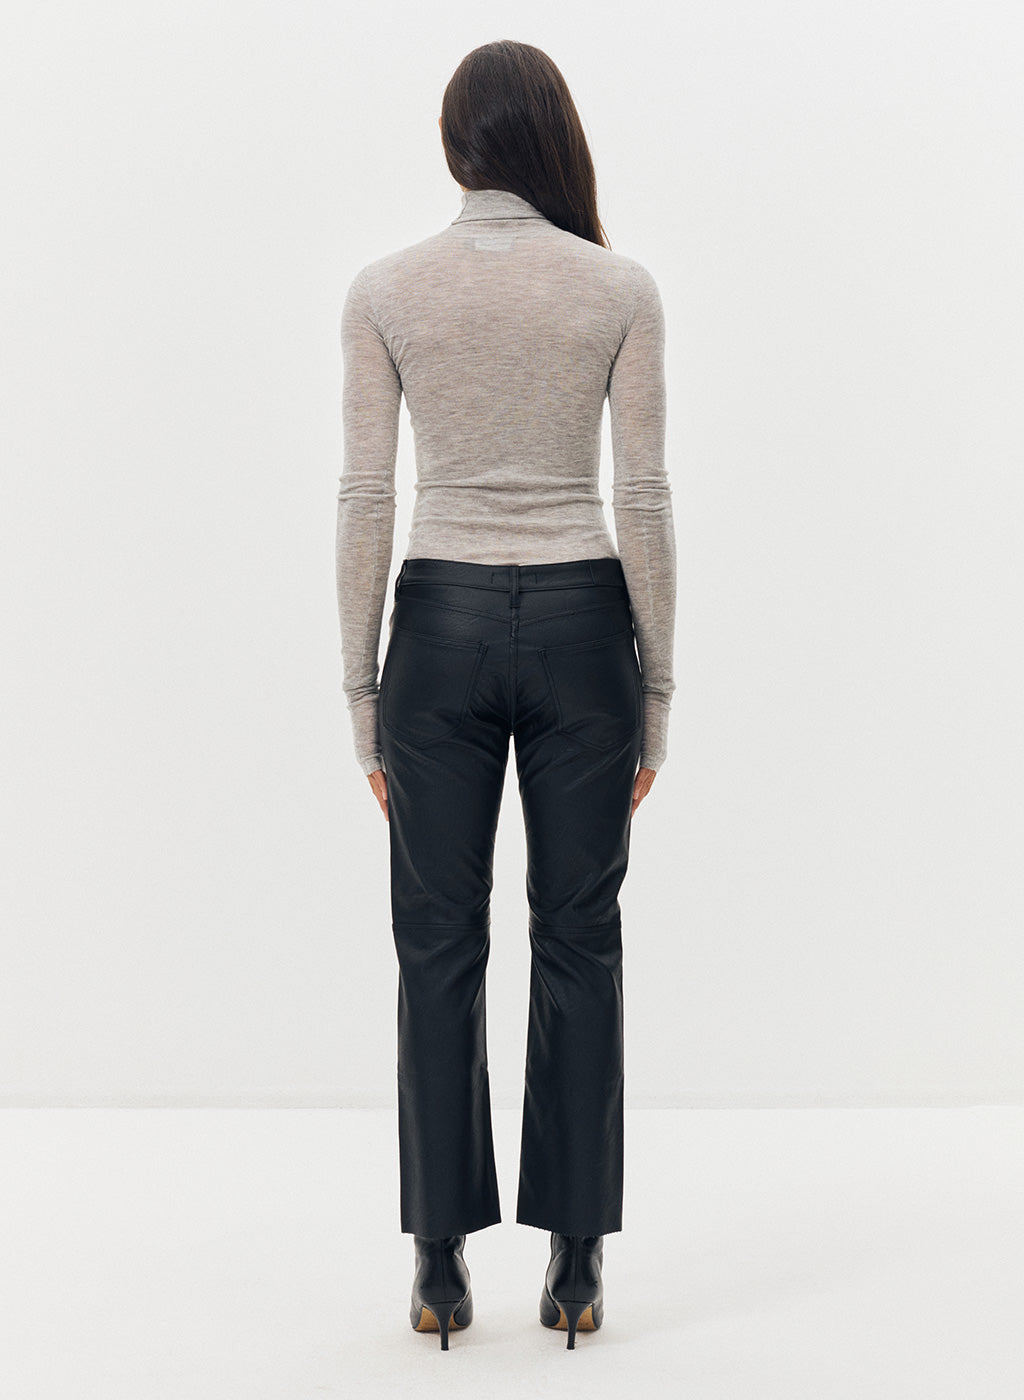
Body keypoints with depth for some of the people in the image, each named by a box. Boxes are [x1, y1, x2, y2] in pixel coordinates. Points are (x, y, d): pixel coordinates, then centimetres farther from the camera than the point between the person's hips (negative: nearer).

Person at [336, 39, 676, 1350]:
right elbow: (643, 499, -4)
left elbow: (364, 502, -4)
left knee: (440, 947, 8)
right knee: (577, 943, 9)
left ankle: (442, 1266, 14)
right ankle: (575, 1264, 14)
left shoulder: (384, 289, -3)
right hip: (581, 626, 0)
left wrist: (360, 689, 3)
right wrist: (657, 686, 4)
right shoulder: (621, 287, -3)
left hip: (442, 627, 0)